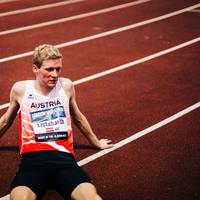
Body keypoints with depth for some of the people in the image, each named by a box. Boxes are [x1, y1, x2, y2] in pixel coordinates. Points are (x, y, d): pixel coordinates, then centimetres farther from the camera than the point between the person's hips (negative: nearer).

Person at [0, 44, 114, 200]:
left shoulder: (66, 86, 13)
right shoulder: (20, 89, 8)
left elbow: (78, 118, 32)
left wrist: (97, 143, 44)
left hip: (64, 157, 1)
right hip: (32, 158, -1)